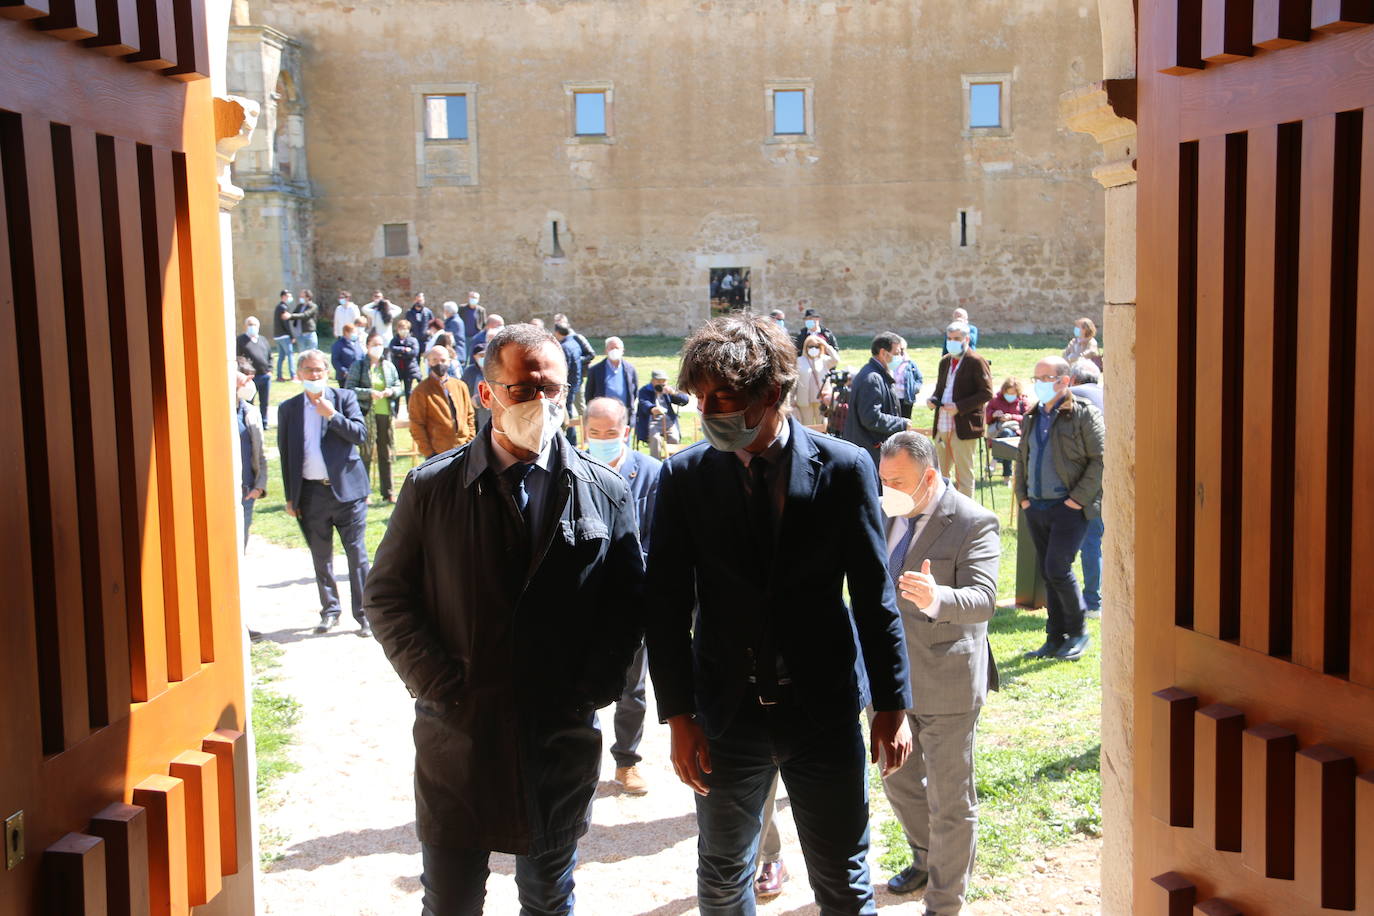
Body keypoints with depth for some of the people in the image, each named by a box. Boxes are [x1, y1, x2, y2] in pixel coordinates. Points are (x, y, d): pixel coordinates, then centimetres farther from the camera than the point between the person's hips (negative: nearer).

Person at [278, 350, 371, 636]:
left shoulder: (345, 398, 3)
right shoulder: (288, 408, 7)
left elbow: (361, 434, -7)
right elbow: (286, 454, 9)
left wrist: (332, 415, -18)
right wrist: (290, 497, 6)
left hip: (346, 488, -2)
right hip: (311, 493, 2)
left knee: (357, 553, -1)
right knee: (321, 557, 10)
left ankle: (364, 614, 6)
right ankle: (330, 611, 23)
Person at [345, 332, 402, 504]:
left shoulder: (389, 366, 11)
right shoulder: (358, 366, -1)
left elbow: (398, 386, 16)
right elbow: (349, 389, -8)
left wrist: (391, 391, -6)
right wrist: (369, 393, -18)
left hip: (386, 414, 4)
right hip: (367, 416, -4)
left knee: (386, 454, 7)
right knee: (366, 454, 0)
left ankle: (388, 492, 15)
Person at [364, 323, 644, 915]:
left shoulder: (605, 493, -1)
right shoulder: (433, 488, -3)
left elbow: (627, 604, 2)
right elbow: (387, 596, 0)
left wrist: (593, 690, -8)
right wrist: (438, 685, -9)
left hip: (563, 737, 1)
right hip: (456, 734, -1)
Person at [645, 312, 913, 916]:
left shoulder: (845, 469, -8)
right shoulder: (684, 476, -5)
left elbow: (874, 596, -3)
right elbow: (667, 605, -3)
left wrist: (892, 706, -1)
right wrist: (678, 715, -6)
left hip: (824, 709, -1)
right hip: (726, 713, 2)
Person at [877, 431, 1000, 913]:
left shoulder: (974, 524, -17)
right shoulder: (883, 514, 4)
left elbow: (983, 599, -28)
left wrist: (937, 599, -46)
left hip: (945, 682, -7)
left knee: (949, 799, 6)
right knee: (898, 780, 23)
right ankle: (927, 860, 48)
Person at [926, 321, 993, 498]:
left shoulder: (976, 362, -8)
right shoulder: (945, 361, 15)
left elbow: (987, 393, -13)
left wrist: (959, 407, -20)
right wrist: (933, 399, 1)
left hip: (964, 428, -7)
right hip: (942, 427, 7)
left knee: (964, 474, 0)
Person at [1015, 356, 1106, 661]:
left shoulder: (1084, 413, -7)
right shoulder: (1032, 416, 14)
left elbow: (1101, 459, -11)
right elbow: (1022, 458, 22)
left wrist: (1079, 498, -15)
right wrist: (1022, 495, 11)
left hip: (1068, 507, -7)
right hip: (1036, 507, 7)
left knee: (1057, 569, -11)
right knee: (1048, 573, 10)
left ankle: (1078, 632, 9)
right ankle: (1055, 638, 19)